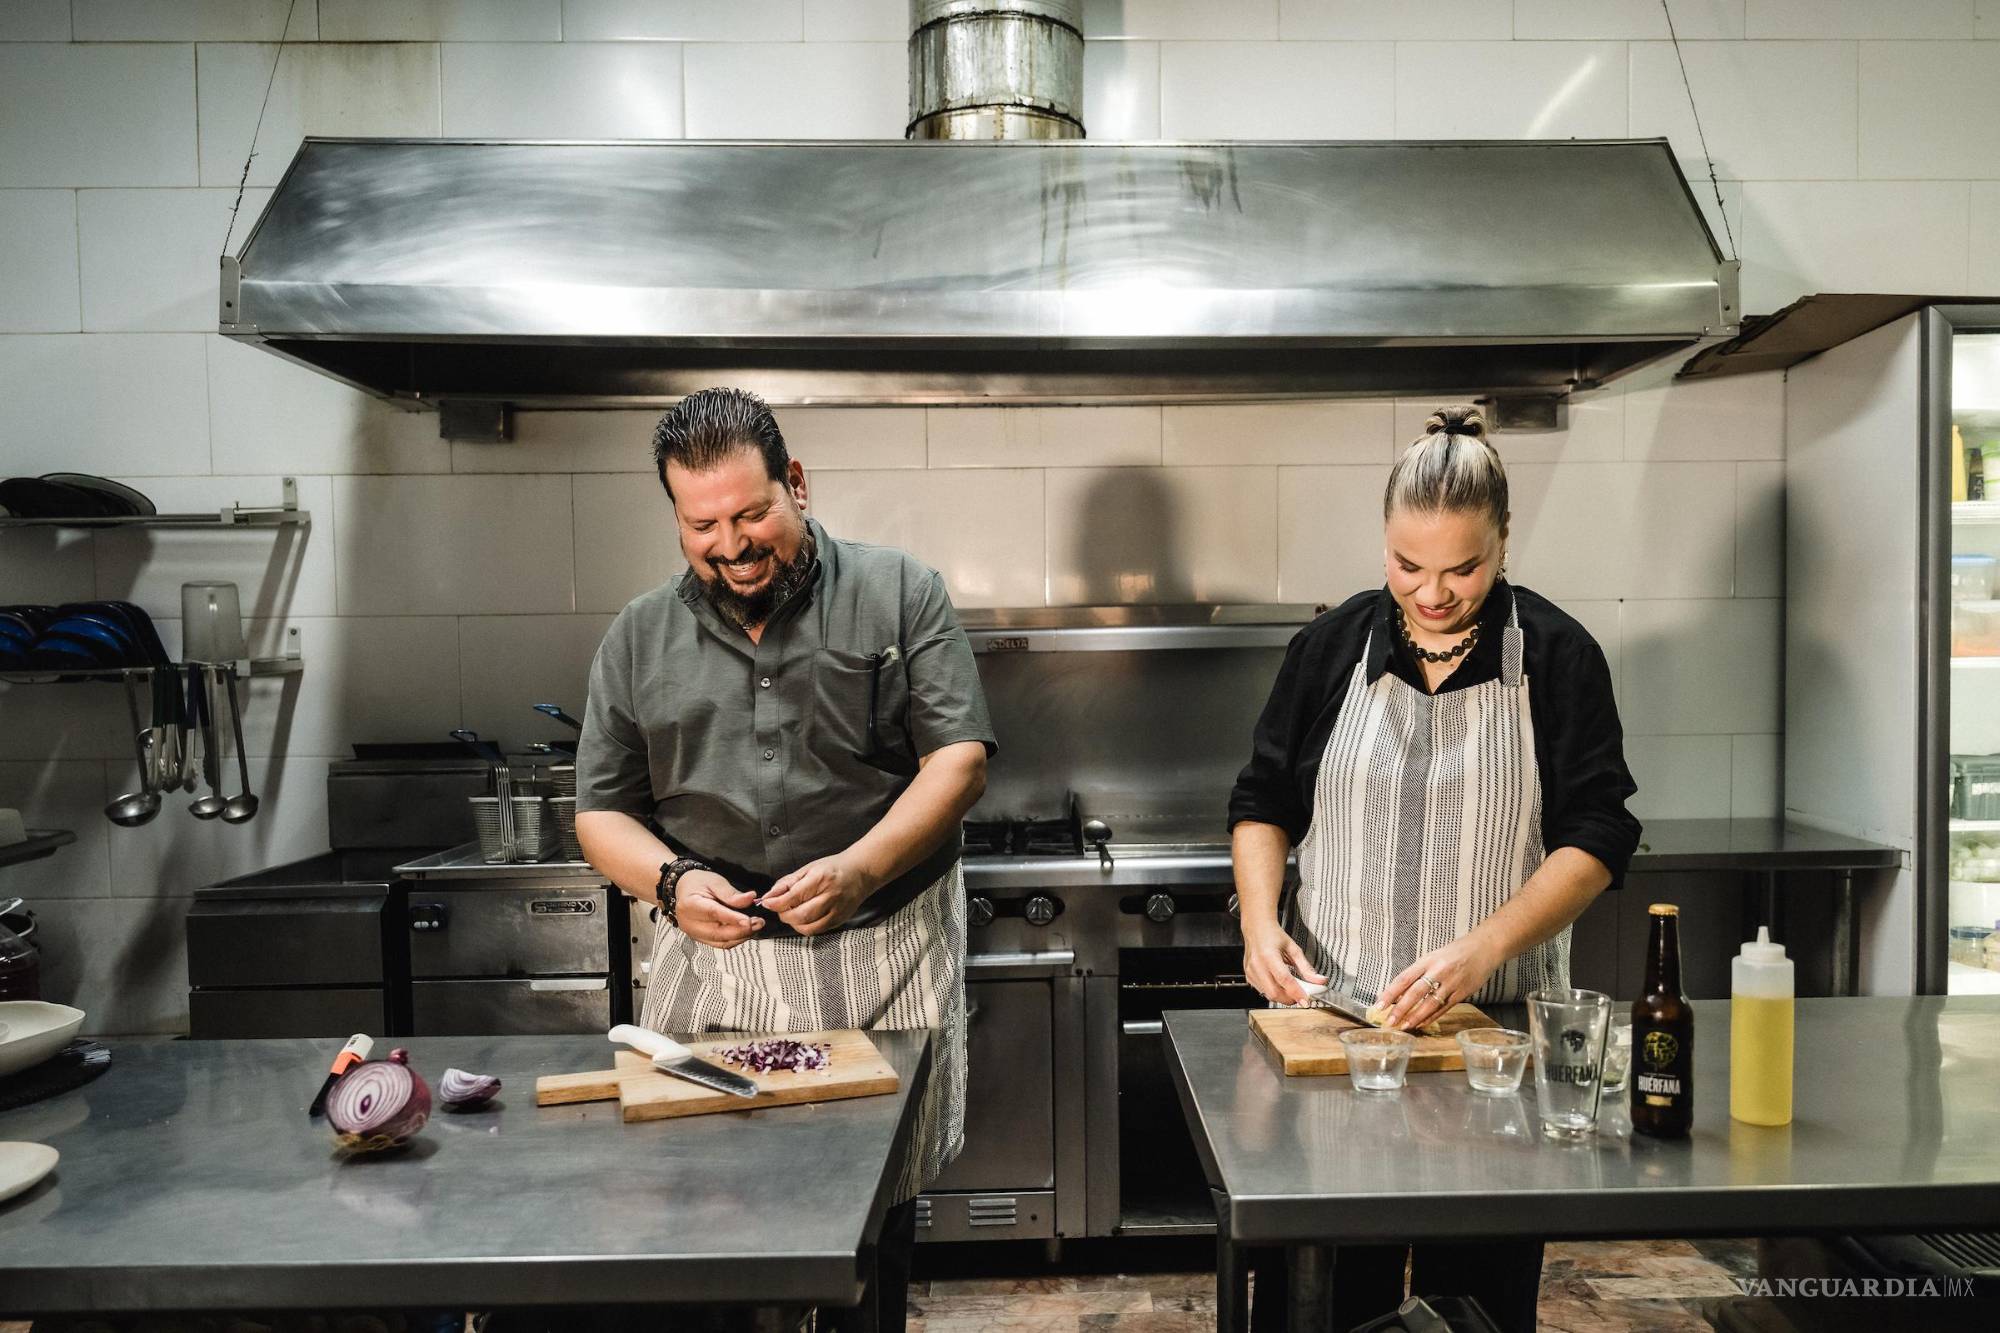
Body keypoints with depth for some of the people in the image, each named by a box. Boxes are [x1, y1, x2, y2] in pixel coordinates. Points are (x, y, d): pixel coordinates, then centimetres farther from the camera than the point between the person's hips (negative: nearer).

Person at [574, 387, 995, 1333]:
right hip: (712, 964, 2)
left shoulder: (898, 593, 1)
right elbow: (601, 813, 10)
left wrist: (860, 870, -19)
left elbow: (960, 759, -5)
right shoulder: (639, 639, 8)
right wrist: (671, 882, -11)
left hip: (883, 959, -1)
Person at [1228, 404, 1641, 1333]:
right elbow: (1263, 802, 7)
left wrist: (1479, 950, -20)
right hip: (1331, 1009, 1)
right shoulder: (1333, 646, 2)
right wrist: (1260, 919, -10)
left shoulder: (1557, 656, -3)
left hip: (1497, 1016, -1)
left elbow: (1595, 837, -6)